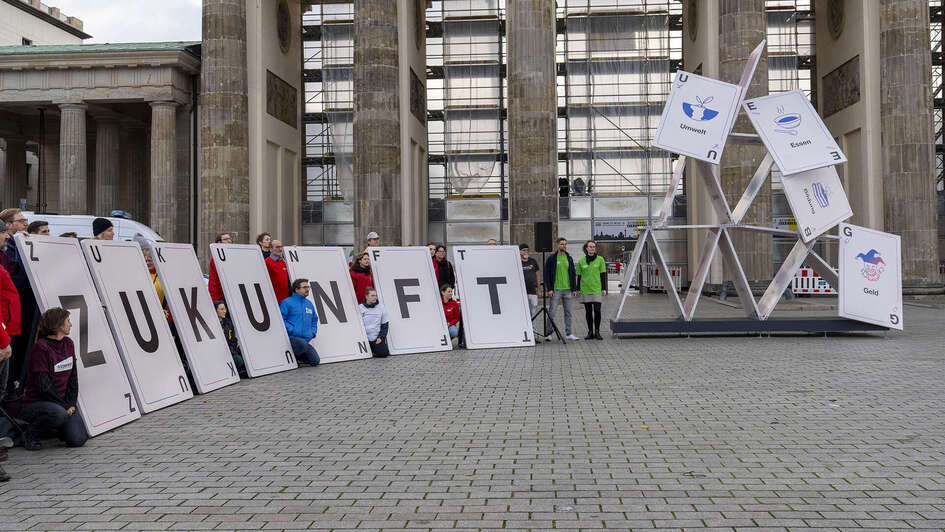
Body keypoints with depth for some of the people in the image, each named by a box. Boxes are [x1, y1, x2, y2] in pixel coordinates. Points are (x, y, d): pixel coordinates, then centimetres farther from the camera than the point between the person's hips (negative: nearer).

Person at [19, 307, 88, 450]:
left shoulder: (68, 344, 7)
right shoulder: (41, 347, -16)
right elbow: (43, 385, -19)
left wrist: (71, 405, -2)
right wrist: (64, 406, -15)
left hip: (61, 405, 6)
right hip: (34, 404, -6)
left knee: (78, 439, -15)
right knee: (58, 414, -39)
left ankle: (55, 430, 19)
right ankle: (31, 435, -8)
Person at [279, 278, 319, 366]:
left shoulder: (309, 304, 17)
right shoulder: (286, 302, -5)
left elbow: (314, 320, 27)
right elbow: (281, 320, -12)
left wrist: (313, 332, 12)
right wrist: (292, 330, -18)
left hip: (306, 339, 7)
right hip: (292, 338, -6)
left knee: (315, 361, -4)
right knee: (303, 345, -38)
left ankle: (295, 356, 20)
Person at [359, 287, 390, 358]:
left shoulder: (381, 307, 0)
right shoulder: (360, 308, -2)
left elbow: (385, 324, 4)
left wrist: (381, 337, -6)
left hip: (377, 338, 0)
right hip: (364, 339, 0)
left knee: (383, 353, -17)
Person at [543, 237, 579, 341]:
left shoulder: (569, 258, 11)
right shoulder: (552, 258, -3)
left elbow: (573, 274, 14)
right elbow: (547, 274, -4)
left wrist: (574, 289, 7)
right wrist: (549, 289, -11)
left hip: (567, 290, 4)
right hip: (556, 289, -4)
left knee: (568, 312, 8)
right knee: (552, 312, -4)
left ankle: (569, 333, 14)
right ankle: (549, 333, 2)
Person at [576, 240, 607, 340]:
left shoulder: (600, 259, 2)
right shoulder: (581, 261, 6)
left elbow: (603, 275, 4)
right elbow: (579, 276, 10)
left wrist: (604, 289, 0)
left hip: (597, 289, -2)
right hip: (585, 290, 2)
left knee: (597, 311, -8)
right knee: (588, 311, 6)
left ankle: (597, 332, 3)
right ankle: (590, 332, 13)